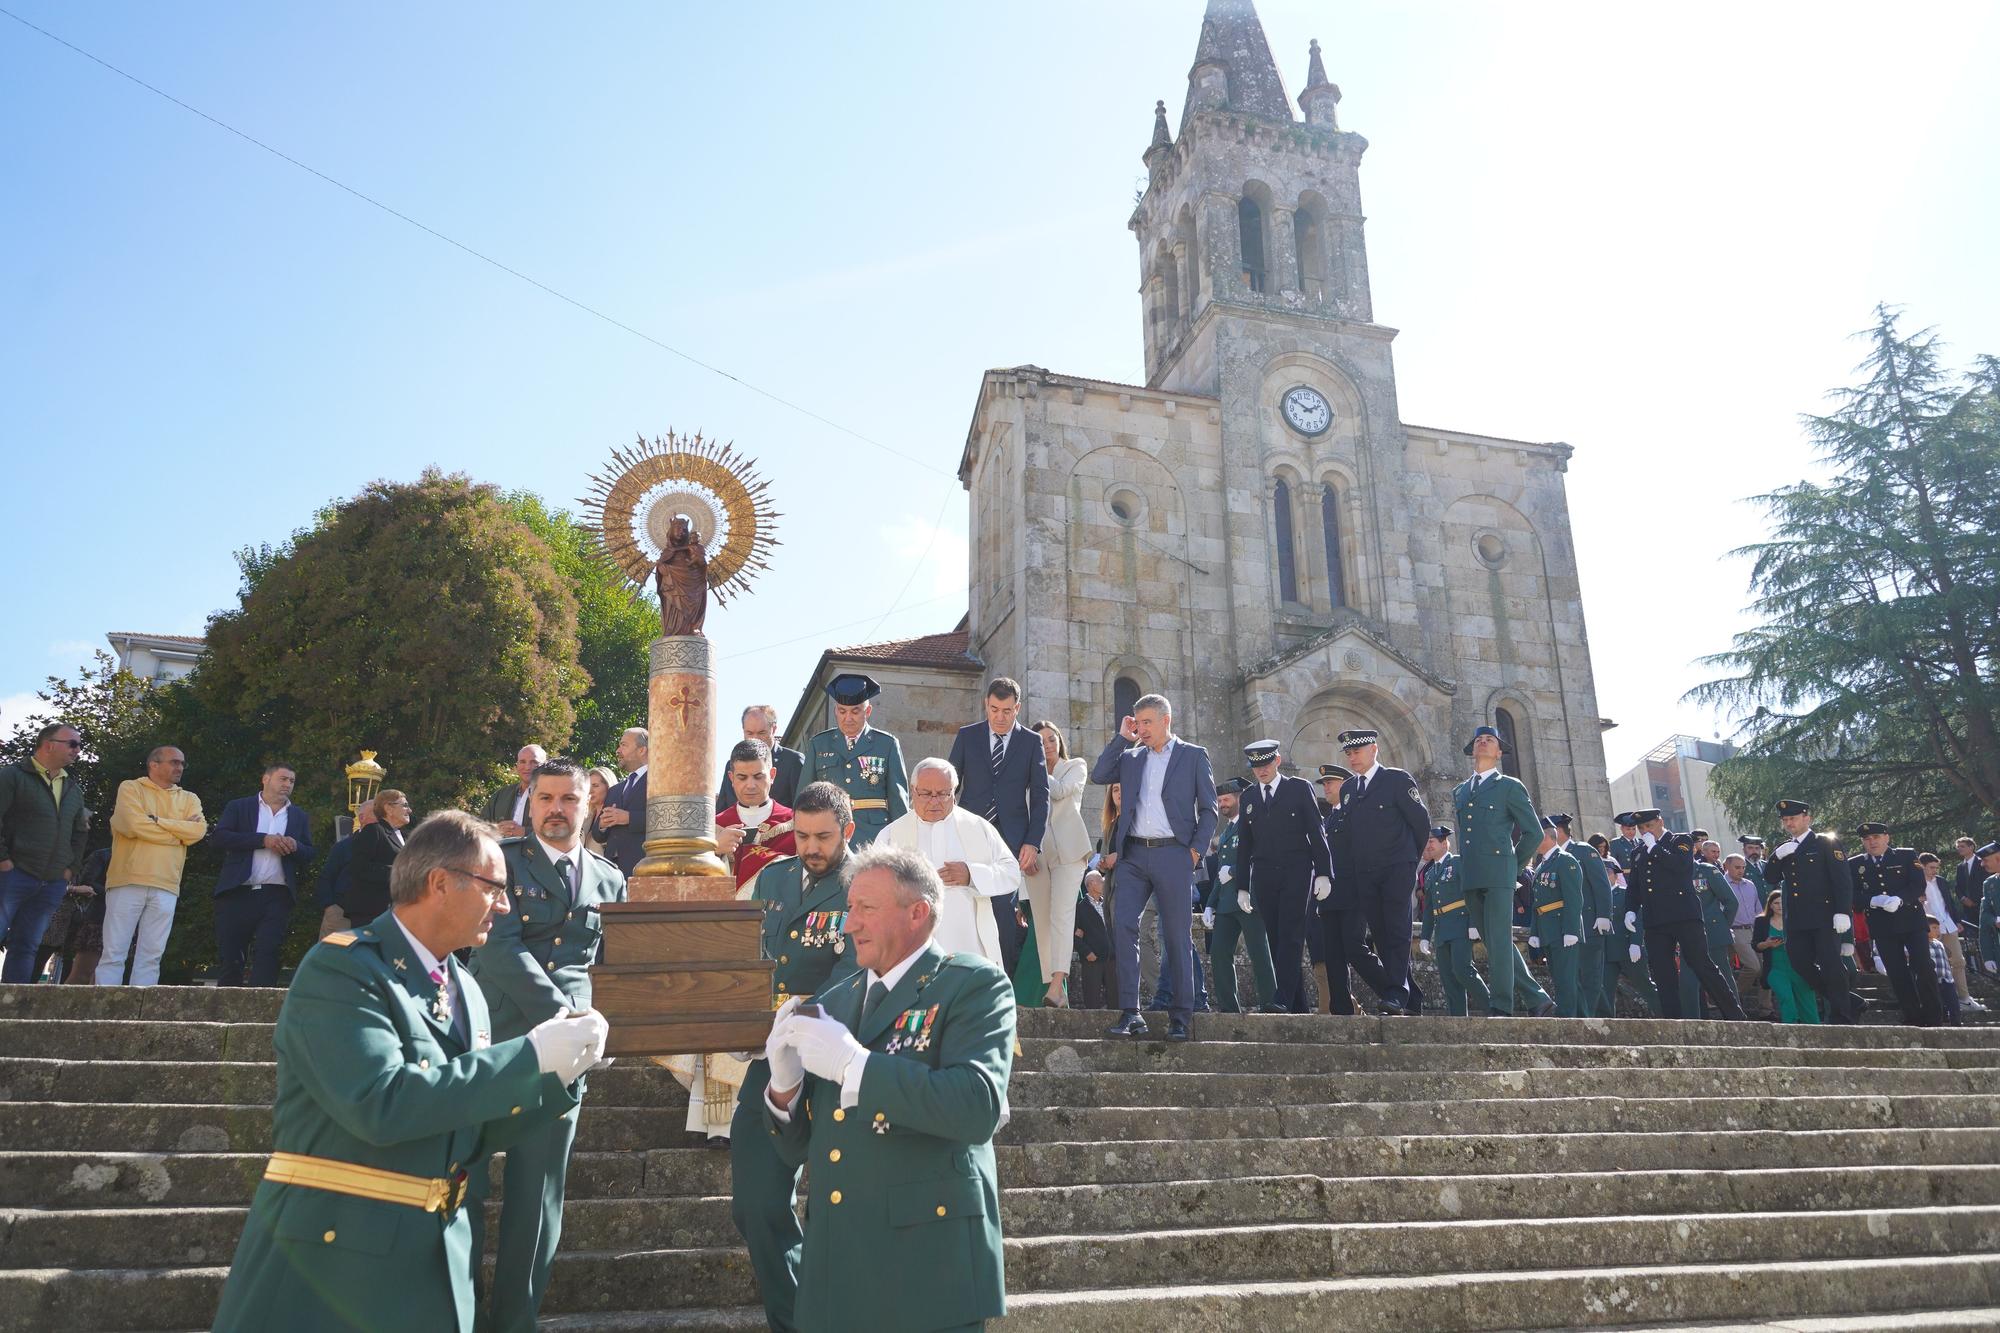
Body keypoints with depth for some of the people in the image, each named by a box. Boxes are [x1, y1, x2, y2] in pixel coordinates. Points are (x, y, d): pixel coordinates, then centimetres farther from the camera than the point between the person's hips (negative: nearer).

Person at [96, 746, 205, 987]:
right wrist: (181, 833, -2)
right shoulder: (131, 787, 6)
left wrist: (155, 820, -5)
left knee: (151, 956, 2)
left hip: (166, 887, 3)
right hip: (129, 881, -3)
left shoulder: (189, 799, 17)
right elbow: (134, 825, -10)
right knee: (114, 952, -4)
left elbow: (199, 830, -1)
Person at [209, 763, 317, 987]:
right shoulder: (238, 807, 8)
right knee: (230, 957, 3)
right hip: (237, 893, -1)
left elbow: (309, 854, 13)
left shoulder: (299, 817, 16)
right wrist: (263, 840, -14)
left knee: (266, 956, -7)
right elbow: (218, 836, -6)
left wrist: (295, 846, -11)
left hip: (276, 896, 1)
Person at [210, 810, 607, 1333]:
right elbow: (380, 1106, -28)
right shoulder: (340, 968, -15)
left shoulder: (467, 991, 8)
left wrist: (560, 1074, -3)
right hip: (333, 1252, -7)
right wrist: (529, 1054, -24)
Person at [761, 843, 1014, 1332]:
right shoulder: (834, 1002, 10)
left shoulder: (974, 985, -8)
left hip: (927, 1264, -5)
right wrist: (785, 1084, -8)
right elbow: (797, 1147, 12)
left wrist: (854, 1063, -24)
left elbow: (979, 1107, -23)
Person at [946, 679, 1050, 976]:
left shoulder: (1031, 742, 4)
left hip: (1011, 839, -1)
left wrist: (1033, 842, -6)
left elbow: (1040, 796, 3)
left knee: (1004, 912, -5)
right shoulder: (966, 736, 7)